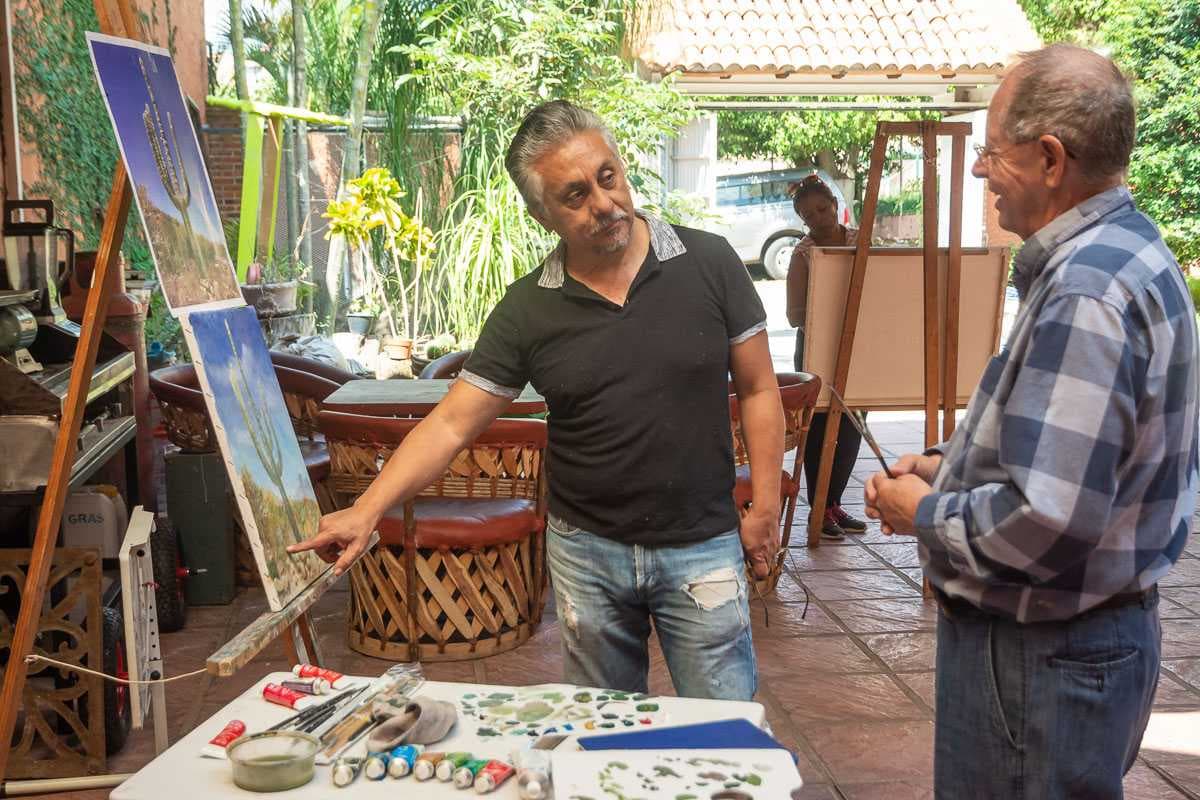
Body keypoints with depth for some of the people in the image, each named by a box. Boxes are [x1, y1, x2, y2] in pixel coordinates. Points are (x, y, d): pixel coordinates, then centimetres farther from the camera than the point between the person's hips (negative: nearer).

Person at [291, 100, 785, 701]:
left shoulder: (708, 263, -8)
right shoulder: (527, 309, -6)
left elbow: (758, 390, -1)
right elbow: (451, 423, -5)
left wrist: (765, 507, -4)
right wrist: (367, 511, -15)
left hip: (702, 547, -1)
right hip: (586, 549, 2)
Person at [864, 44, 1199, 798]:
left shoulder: (1084, 296, -27)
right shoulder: (1127, 250, 7)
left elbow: (1044, 524, -32)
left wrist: (925, 513, -14)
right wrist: (953, 462, 8)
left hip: (1042, 655, -10)